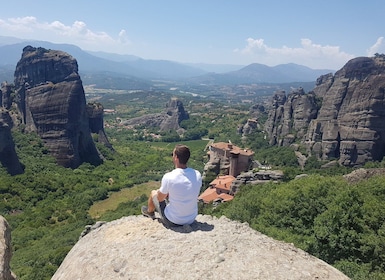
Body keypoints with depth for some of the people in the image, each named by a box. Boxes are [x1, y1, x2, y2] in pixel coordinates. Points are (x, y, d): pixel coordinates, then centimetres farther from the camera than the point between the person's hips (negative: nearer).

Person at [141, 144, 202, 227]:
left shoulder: (168, 177, -26)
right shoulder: (197, 175, -13)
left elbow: (160, 198, -9)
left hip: (172, 222, -4)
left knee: (153, 193, 21)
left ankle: (150, 212, 53)